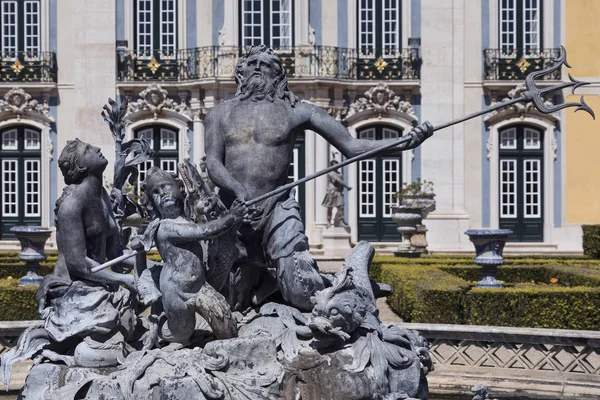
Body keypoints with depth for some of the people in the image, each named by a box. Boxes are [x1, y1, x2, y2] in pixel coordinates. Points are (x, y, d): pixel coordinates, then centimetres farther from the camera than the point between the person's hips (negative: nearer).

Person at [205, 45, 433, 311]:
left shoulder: (296, 112, 7)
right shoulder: (221, 114, 13)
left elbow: (352, 146, 3)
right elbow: (213, 164, 0)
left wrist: (406, 142, -10)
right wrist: (237, 189, -22)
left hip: (276, 211, -2)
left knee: (304, 294, -18)